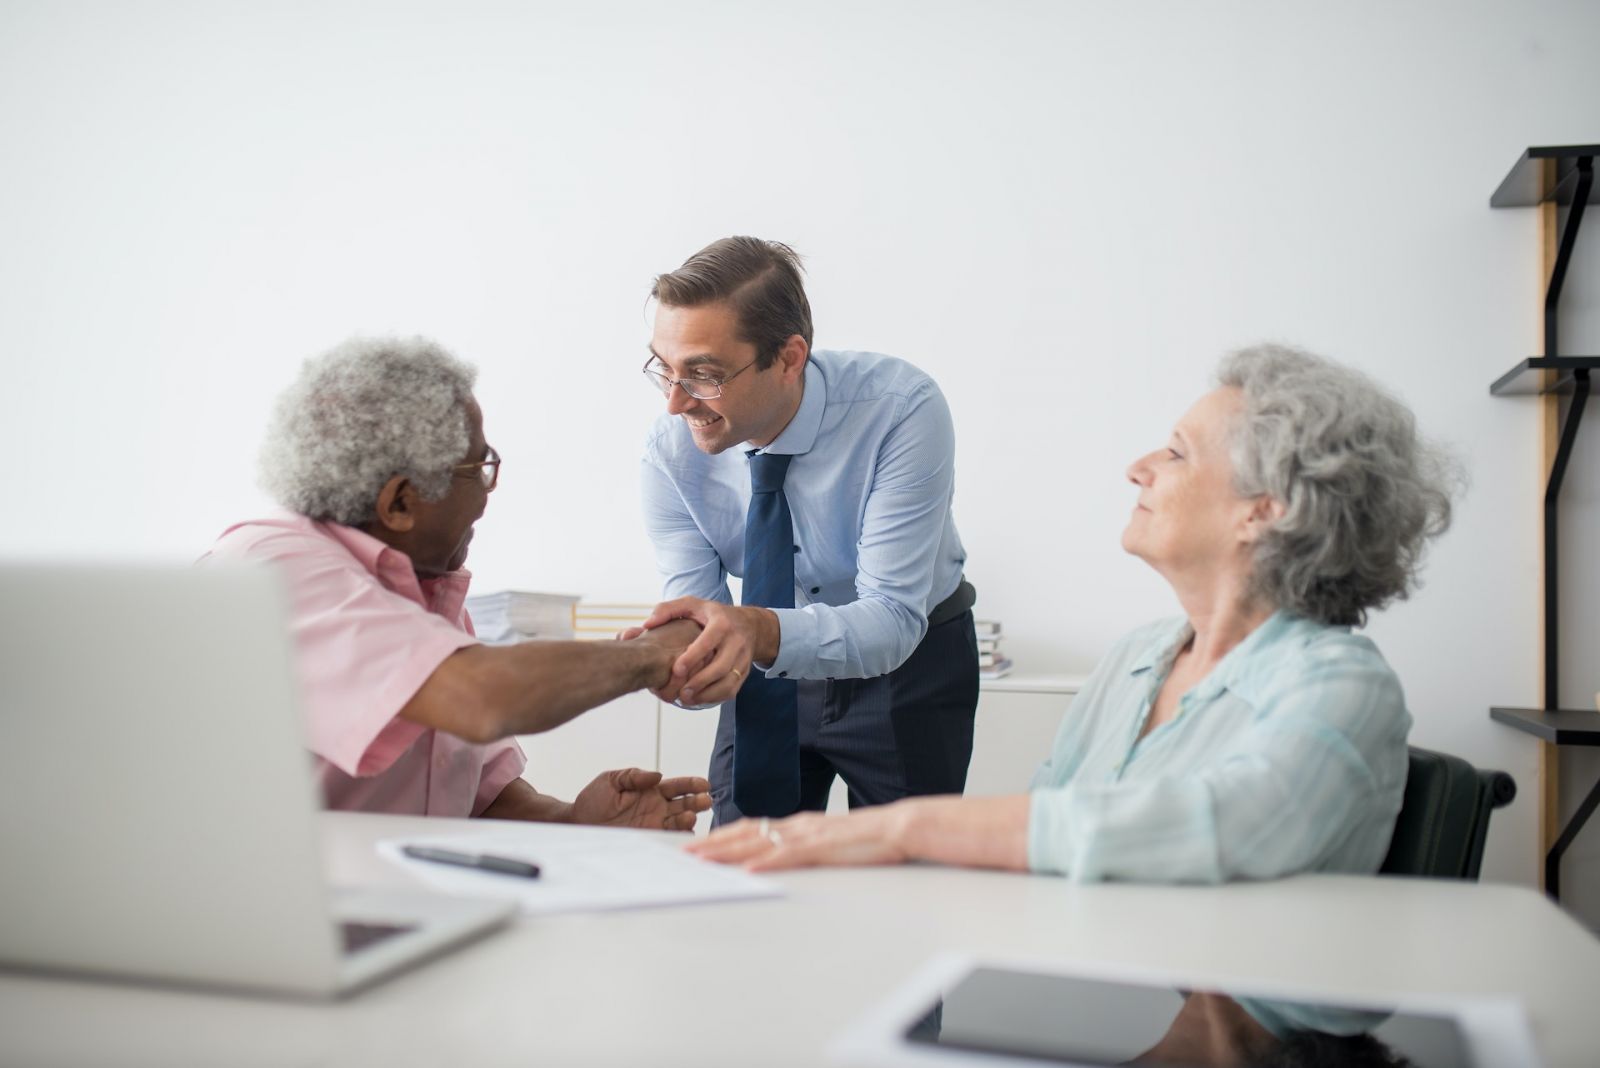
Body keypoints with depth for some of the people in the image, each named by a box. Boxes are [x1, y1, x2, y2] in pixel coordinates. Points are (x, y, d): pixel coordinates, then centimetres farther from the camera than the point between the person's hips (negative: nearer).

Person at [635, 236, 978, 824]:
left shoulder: (903, 410, -30)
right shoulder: (672, 451, -20)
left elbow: (893, 617, -33)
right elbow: (701, 627, -19)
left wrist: (761, 632, -52)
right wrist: (669, 664, -43)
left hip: (908, 668, -2)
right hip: (768, 669, 3)